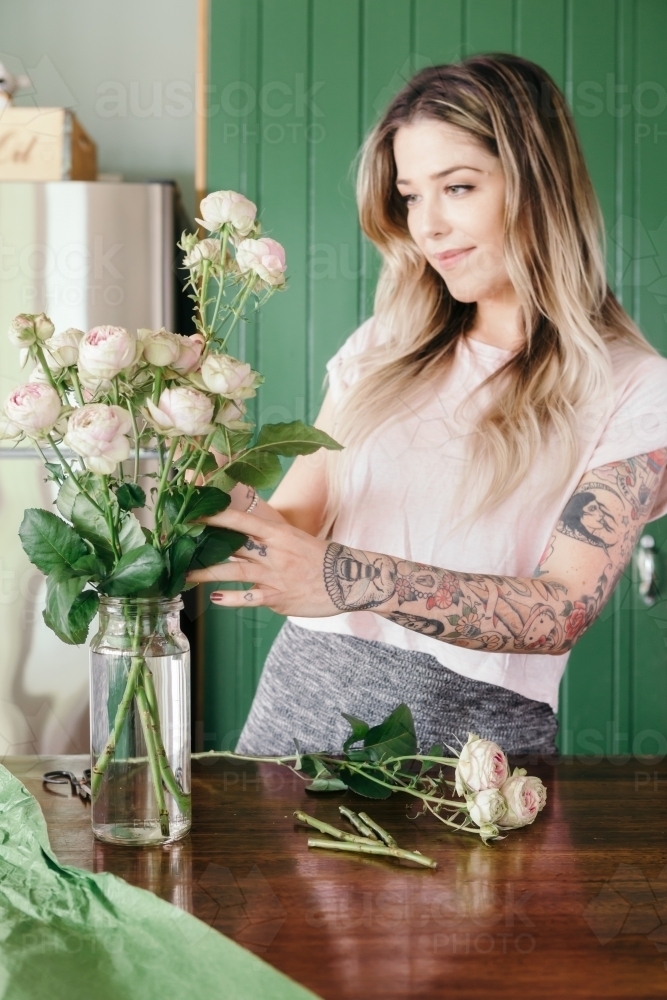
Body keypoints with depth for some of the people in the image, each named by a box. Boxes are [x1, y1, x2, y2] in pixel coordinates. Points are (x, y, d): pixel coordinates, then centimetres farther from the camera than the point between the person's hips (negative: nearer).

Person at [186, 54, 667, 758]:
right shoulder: (382, 349, 9)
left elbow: (563, 607, -18)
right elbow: (294, 519, 5)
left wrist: (356, 579, -32)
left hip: (474, 727, -3)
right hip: (305, 692, 4)